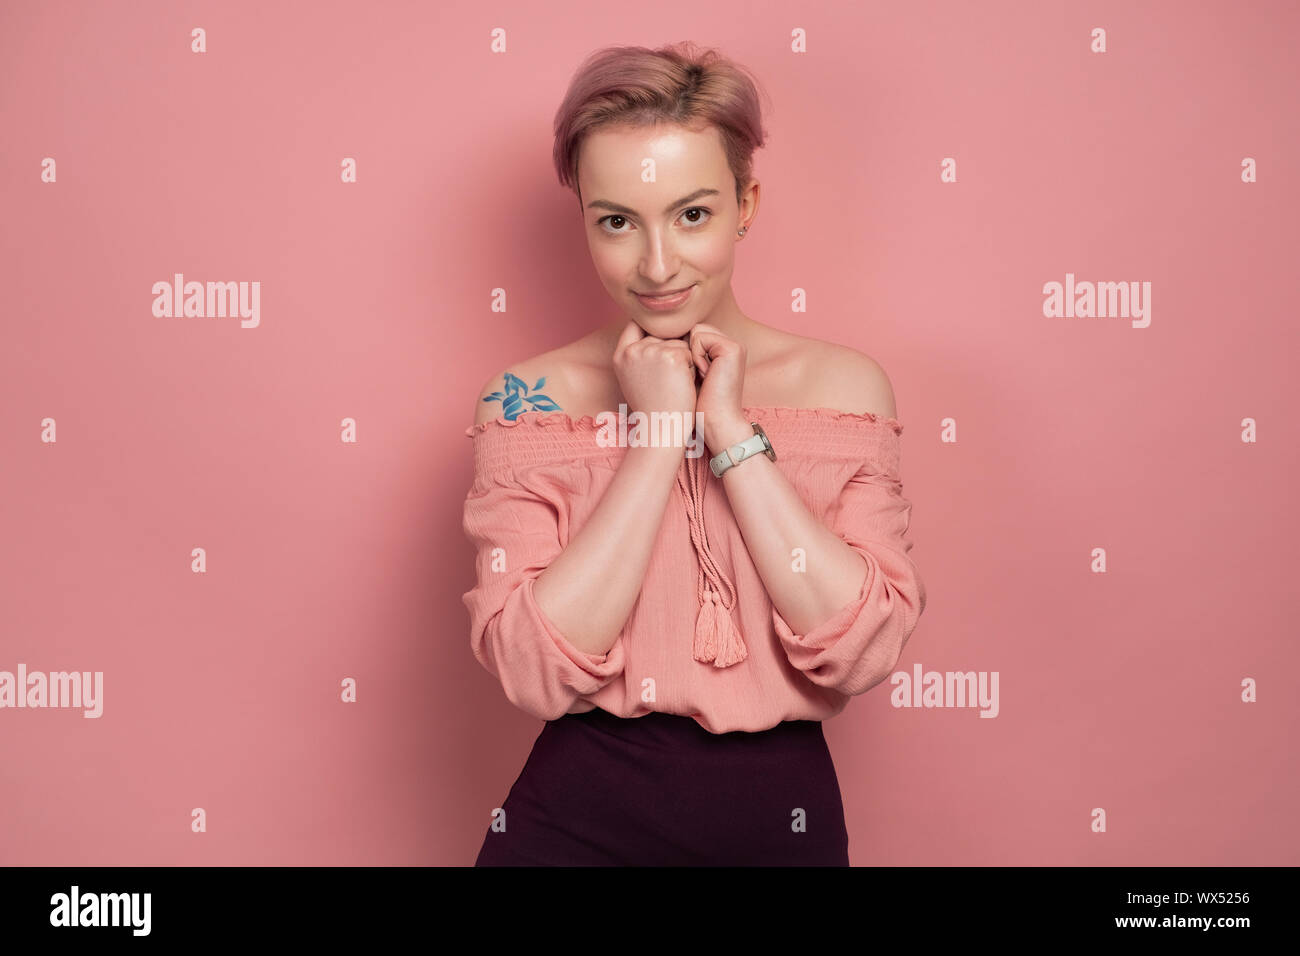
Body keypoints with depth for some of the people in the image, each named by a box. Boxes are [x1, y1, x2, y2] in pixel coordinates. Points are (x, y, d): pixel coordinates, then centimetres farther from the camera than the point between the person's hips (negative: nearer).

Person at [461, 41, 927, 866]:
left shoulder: (844, 386, -4)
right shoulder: (527, 401, -6)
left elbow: (863, 652, -13)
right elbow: (534, 672, -15)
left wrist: (733, 433, -16)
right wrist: (657, 436, -17)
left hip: (779, 812, 2)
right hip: (576, 817, -1)